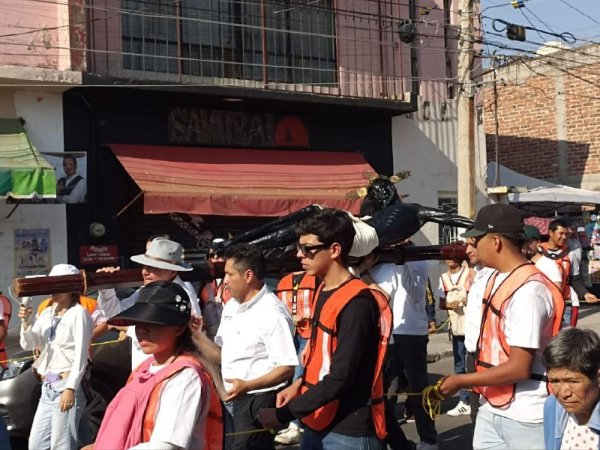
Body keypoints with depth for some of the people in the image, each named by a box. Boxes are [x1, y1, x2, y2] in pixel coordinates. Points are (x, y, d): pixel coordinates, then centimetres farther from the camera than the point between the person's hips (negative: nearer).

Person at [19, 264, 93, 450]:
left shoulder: (78, 313, -6)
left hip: (66, 386, -8)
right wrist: (26, 323, -7)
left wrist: (70, 388, -19)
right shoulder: (47, 313, 16)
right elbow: (28, 345, 11)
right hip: (47, 387, 8)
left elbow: (81, 355, -12)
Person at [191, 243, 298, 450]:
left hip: (259, 402, -8)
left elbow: (287, 368, -20)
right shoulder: (231, 307, 10)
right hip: (234, 399, 8)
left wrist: (247, 385, -29)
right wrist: (196, 335, -2)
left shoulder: (272, 314, -17)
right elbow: (221, 356, 13)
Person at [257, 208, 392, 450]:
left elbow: (340, 378, -23)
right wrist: (299, 384, 2)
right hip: (317, 422, 8)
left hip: (348, 430, -8)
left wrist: (284, 414, -20)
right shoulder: (323, 290, 7)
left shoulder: (357, 304, -20)